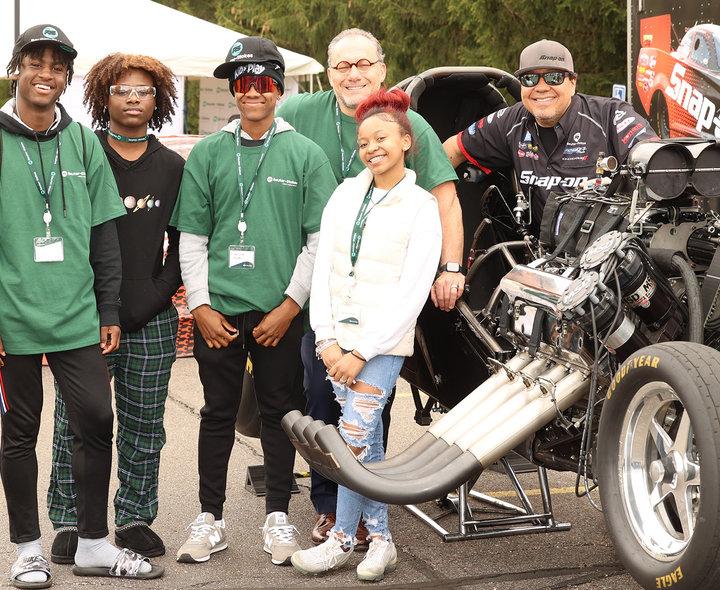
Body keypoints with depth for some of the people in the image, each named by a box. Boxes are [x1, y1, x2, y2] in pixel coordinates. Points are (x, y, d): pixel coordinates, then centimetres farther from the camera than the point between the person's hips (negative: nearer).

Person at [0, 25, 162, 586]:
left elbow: (104, 234, 11)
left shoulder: (83, 142, 9)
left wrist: (109, 310, 7)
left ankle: (94, 544, 17)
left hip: (78, 318, 3)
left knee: (97, 423, 3)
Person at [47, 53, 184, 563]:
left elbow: (183, 243, 13)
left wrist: (158, 294, -1)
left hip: (152, 320, 3)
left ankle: (136, 518, 19)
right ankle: (70, 521, 13)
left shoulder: (173, 167, 10)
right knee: (76, 425, 1)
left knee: (144, 429, 8)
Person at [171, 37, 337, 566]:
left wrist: (291, 304, -7)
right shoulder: (207, 154, 7)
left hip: (281, 312, -1)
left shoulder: (306, 154, 1)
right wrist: (201, 305, -2)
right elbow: (192, 238, 6)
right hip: (218, 310, 1)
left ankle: (278, 518, 18)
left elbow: (321, 238, -1)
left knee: (281, 413, 7)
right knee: (218, 414, 8)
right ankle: (210, 520, 17)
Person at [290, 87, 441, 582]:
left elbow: (412, 293, -9)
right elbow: (323, 268, 7)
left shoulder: (422, 207, -3)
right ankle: (379, 537, 16)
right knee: (365, 436, 7)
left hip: (383, 341, -4)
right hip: (339, 336, 4)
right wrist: (328, 339, -3)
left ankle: (343, 539, 0)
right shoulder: (346, 194, 9)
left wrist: (363, 352, -13)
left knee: (354, 434, -12)